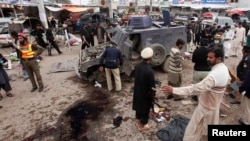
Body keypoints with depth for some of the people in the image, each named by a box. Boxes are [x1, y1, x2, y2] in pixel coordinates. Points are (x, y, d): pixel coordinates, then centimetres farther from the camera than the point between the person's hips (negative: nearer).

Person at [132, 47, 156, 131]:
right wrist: (152, 96, -7)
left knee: (138, 106, 25)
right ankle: (142, 125, 37)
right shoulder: (149, 71, -32)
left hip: (137, 91, 6)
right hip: (145, 94, -6)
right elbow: (152, 87, -23)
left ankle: (138, 121, 47)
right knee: (145, 109, 17)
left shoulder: (137, 66, -11)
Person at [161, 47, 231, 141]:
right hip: (215, 105, 9)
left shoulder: (214, 75, -36)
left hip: (206, 107, -9)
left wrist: (173, 90, -46)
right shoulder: (224, 68, -4)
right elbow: (227, 81, 17)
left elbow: (195, 88, -43)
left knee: (193, 132, 5)